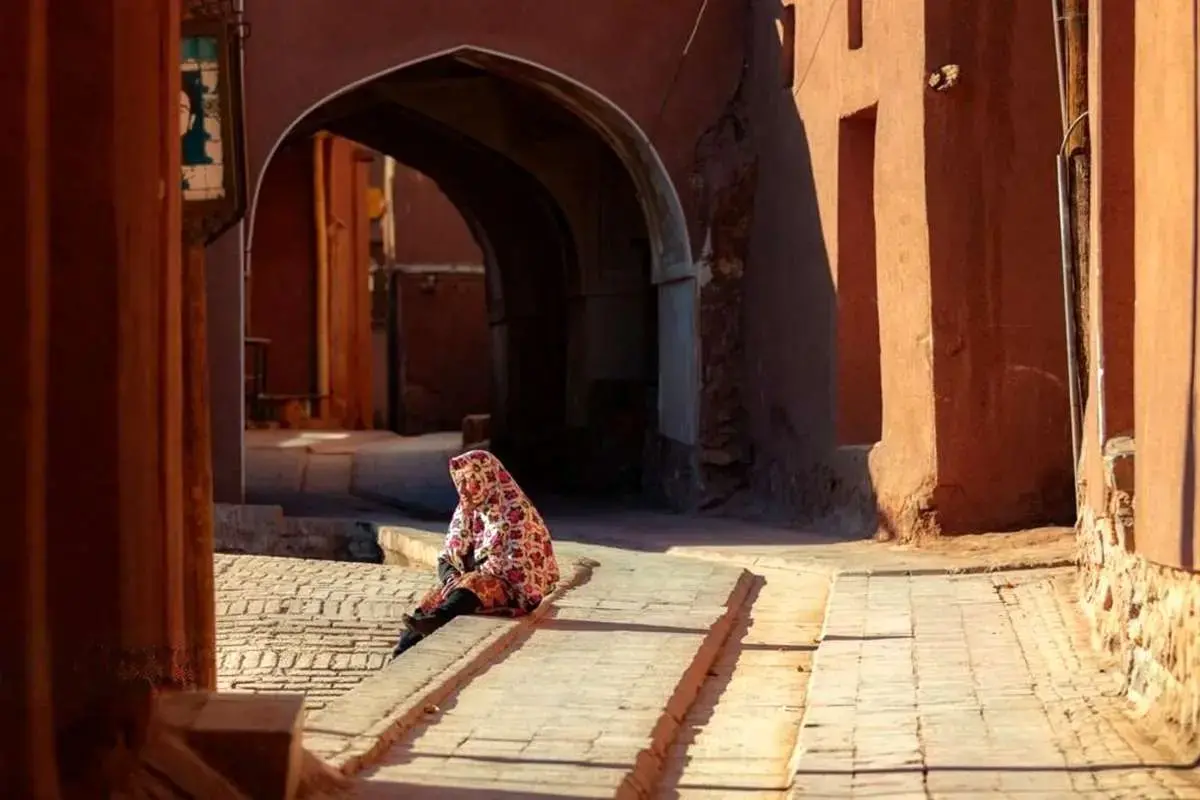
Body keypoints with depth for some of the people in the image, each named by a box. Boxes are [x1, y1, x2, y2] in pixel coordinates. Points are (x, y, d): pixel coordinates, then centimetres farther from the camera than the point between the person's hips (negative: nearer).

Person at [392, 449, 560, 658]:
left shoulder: (515, 511, -10)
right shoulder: (467, 509, 12)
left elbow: (515, 563, -18)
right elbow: (447, 556, 11)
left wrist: (464, 577, -19)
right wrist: (451, 576, -12)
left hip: (511, 586, -7)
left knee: (473, 585, -36)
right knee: (433, 599, -17)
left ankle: (434, 620, -61)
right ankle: (403, 652, -34)